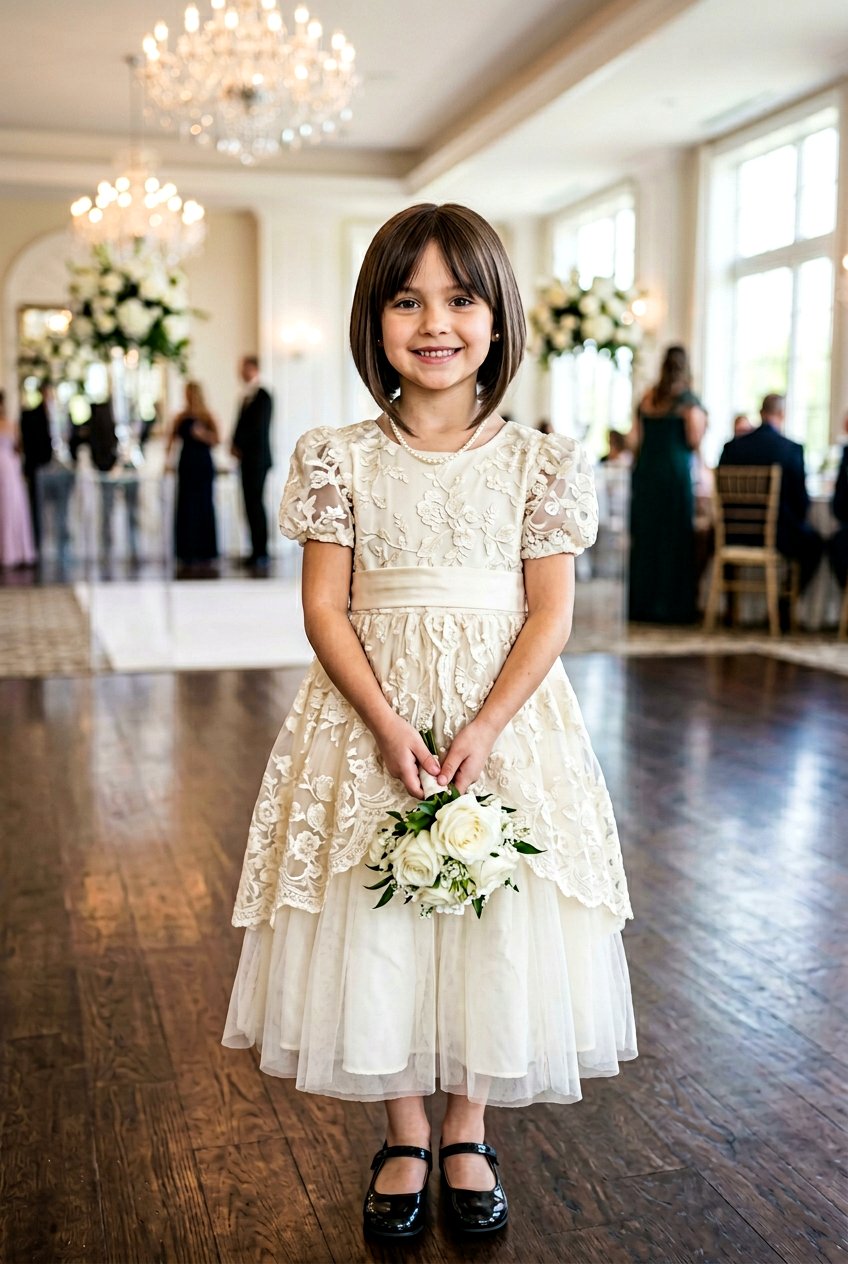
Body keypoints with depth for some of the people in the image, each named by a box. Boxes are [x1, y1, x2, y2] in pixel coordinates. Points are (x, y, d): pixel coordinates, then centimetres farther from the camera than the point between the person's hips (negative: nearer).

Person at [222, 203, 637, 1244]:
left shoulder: (539, 462, -1)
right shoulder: (341, 457, -1)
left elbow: (551, 613, -4)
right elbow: (325, 605, -4)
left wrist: (485, 728, -16)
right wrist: (387, 725, -16)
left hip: (505, 715, 0)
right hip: (372, 712, 0)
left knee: (495, 922, 7)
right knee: (377, 923, 6)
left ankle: (467, 1137, 29)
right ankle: (404, 1139, 28)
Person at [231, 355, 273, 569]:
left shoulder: (262, 397, -7)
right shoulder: (246, 396, 19)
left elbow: (258, 427, -13)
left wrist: (239, 446, -6)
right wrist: (236, 446, 2)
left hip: (257, 458, -8)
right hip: (247, 459, 8)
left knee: (255, 502, -10)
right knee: (251, 503, 6)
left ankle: (261, 553, -9)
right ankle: (257, 551, 7)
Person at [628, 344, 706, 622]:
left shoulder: (647, 399, 9)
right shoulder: (687, 399, -5)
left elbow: (634, 439, 10)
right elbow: (694, 440, -10)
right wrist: (702, 422, 8)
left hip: (645, 472, 5)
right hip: (676, 472, -4)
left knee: (645, 537, 8)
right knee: (675, 537, 0)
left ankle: (642, 603, 11)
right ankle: (673, 606, 1)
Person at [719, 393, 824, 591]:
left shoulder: (731, 446, -4)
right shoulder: (792, 448, -12)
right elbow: (801, 498, -7)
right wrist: (796, 522, 14)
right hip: (779, 534, -2)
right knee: (814, 542, 27)